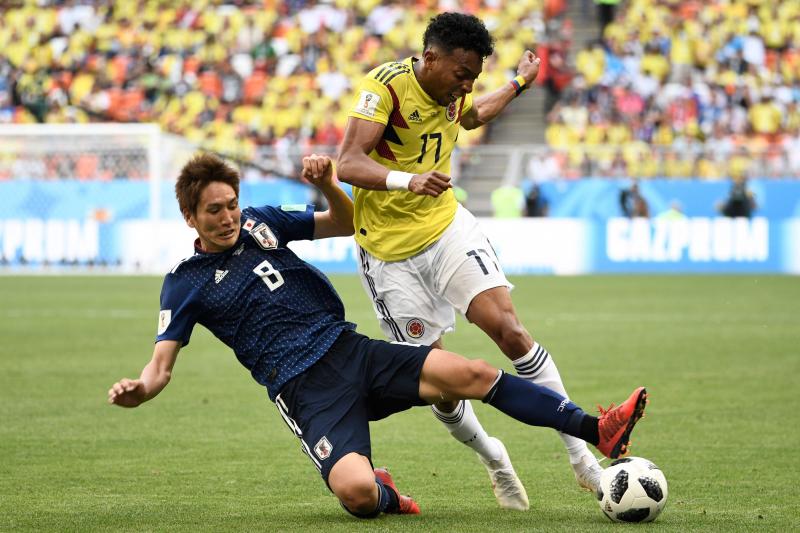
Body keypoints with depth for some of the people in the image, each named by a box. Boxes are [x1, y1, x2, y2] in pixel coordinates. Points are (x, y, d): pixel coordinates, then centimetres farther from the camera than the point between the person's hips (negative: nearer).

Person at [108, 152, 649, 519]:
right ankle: (384, 493, 8)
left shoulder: (259, 221, 12)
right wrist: (138, 388, -26)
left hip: (351, 349, 4)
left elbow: (346, 223, 20)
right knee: (356, 493, -30)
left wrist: (327, 186, -2)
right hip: (305, 388, -4)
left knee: (468, 374, -16)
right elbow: (162, 364, -3)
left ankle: (598, 430, -18)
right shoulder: (185, 283, 2)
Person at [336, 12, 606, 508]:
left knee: (509, 327, -16)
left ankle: (580, 453, -12)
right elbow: (349, 164, -28)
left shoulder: (452, 94, 3)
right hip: (390, 251, -4)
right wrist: (407, 180, -44)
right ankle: (492, 458, 23)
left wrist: (518, 84, 36)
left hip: (446, 226, 4)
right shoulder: (385, 85, -18)